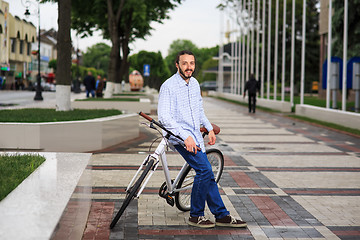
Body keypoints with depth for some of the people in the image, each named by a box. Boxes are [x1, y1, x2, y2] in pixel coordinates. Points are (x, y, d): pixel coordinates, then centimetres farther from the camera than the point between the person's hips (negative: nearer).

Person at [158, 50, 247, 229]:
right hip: (179, 136, -7)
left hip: (195, 136, 7)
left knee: (207, 174, 8)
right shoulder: (168, 86, -12)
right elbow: (164, 117, -20)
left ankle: (222, 216, 16)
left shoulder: (194, 83, 12)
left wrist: (209, 129, 17)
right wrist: (185, 136, -27)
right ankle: (195, 216, -6)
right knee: (204, 169, -19)